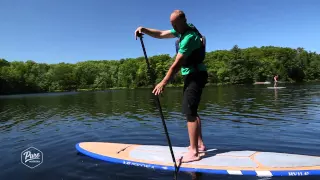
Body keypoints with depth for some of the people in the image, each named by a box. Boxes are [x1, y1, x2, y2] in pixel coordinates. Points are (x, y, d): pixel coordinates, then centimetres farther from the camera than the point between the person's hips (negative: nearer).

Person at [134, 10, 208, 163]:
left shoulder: (189, 37, -22)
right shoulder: (182, 30, 9)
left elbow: (176, 64, -25)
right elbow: (161, 34, 11)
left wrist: (163, 83, -23)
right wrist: (144, 30, -4)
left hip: (195, 76, -10)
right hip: (191, 75, 10)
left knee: (189, 111, -12)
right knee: (191, 111, 14)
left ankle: (194, 152, -8)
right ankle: (199, 144, 23)